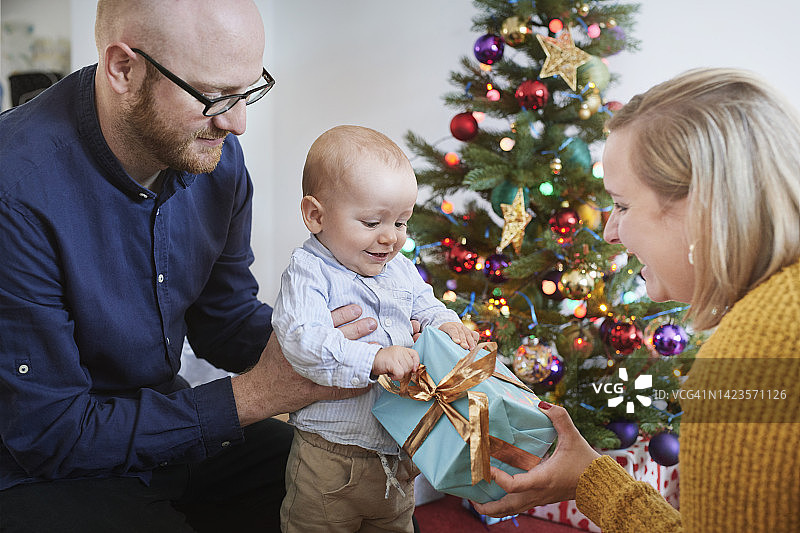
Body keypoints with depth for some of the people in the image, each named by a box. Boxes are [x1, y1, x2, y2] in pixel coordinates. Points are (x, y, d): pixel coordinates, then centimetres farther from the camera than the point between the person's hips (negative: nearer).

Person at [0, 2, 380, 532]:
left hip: (162, 423, 6)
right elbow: (46, 433, -25)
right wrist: (253, 395, -26)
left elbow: (224, 320, 3)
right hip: (48, 476, -6)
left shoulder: (216, 155, -8)